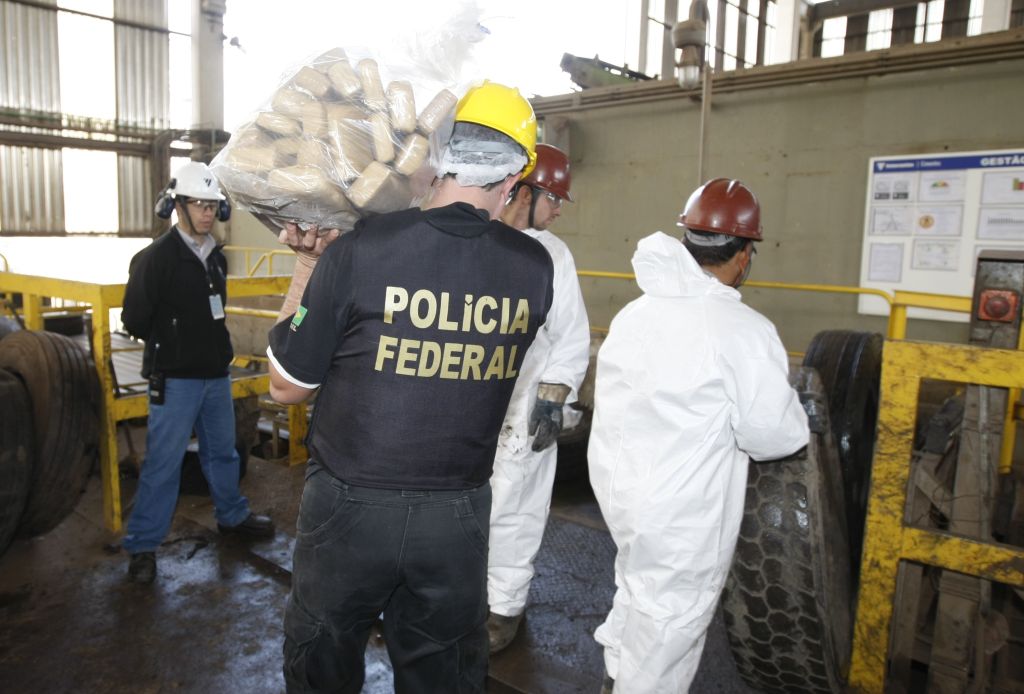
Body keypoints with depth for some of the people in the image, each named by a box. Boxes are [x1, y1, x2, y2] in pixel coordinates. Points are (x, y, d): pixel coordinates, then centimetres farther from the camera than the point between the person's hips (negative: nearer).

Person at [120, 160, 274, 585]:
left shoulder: (216, 257, 8)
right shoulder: (156, 258, -14)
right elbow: (135, 319, -14)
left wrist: (211, 344, 12)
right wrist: (173, 345, -1)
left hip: (216, 374, 7)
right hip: (175, 379, -7)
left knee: (222, 451, 19)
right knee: (163, 463, 1)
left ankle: (232, 516, 37)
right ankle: (142, 545, 14)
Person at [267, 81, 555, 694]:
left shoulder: (356, 253, -19)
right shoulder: (534, 268, -10)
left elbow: (287, 386, -7)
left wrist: (308, 266, 3)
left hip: (351, 505, -2)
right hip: (458, 515, 2)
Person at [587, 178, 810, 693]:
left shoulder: (635, 311, 1)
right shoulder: (745, 330, -19)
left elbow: (628, 401, 1)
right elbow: (774, 435, -14)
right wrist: (796, 416, 8)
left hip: (617, 484, 7)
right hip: (681, 512, -7)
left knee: (639, 590, 29)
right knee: (670, 623, 13)